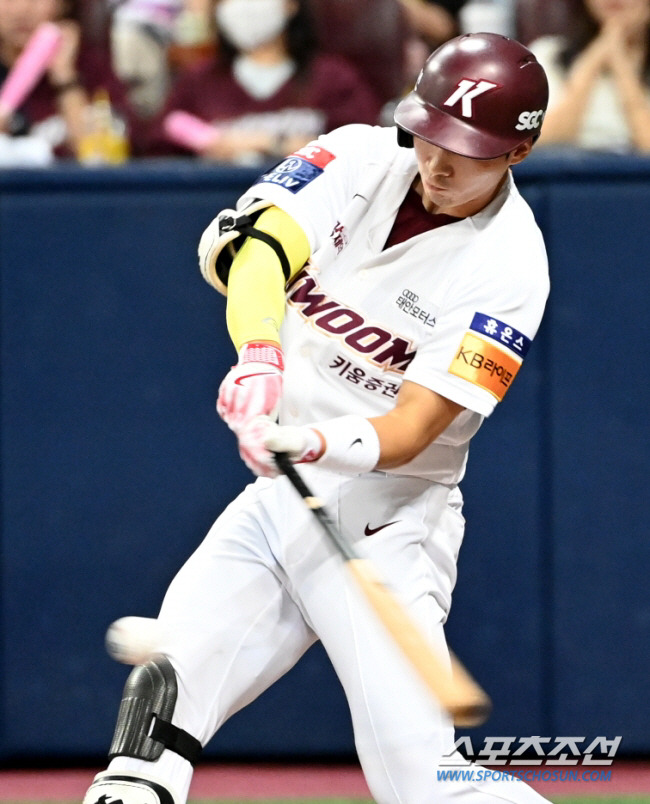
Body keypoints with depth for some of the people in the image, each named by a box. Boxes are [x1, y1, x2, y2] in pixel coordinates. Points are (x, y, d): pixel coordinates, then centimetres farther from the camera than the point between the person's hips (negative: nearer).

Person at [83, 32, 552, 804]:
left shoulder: (509, 268, -15)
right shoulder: (361, 158, -3)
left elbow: (408, 434, -21)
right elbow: (247, 241, -19)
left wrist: (314, 444, -41)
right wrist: (259, 354, -39)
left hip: (385, 524, -5)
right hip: (274, 498, 5)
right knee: (161, 694, -8)